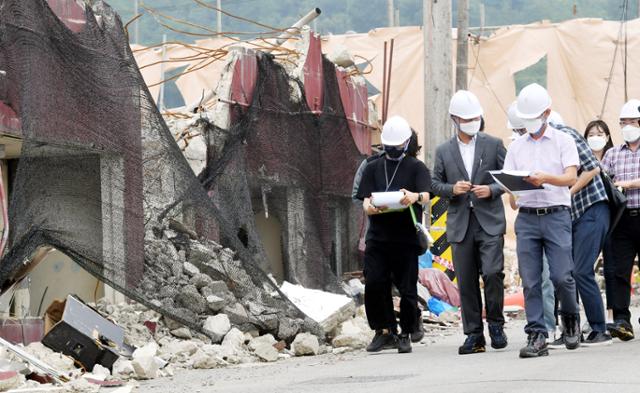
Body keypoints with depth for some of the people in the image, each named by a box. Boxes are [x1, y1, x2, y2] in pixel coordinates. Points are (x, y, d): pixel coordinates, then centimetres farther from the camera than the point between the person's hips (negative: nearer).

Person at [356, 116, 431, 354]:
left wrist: (415, 197, -33)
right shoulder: (373, 168, 17)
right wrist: (370, 207, -19)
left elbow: (426, 196, -8)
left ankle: (405, 334, 10)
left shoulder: (416, 167, 8)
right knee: (373, 285, -9)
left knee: (407, 289, -2)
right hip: (377, 236, 2)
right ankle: (384, 331, 3)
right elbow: (365, 200, 7)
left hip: (406, 238, -2)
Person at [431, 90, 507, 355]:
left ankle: (495, 323, 3)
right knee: (466, 282, 2)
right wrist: (452, 189, -9)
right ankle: (474, 335, 8)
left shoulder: (493, 144, 5)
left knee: (492, 272, -16)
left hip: (490, 221, -2)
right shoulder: (443, 151, 10)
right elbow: (435, 184, 11)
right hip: (460, 224, 2)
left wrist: (491, 190, -11)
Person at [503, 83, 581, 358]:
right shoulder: (516, 147, 16)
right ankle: (536, 337, -1)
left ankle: (570, 317, 18)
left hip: (556, 215, -3)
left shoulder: (563, 141, 5)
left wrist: (545, 178, -27)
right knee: (530, 281, -3)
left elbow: (571, 177, -8)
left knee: (561, 276, -10)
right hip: (526, 218, 3)